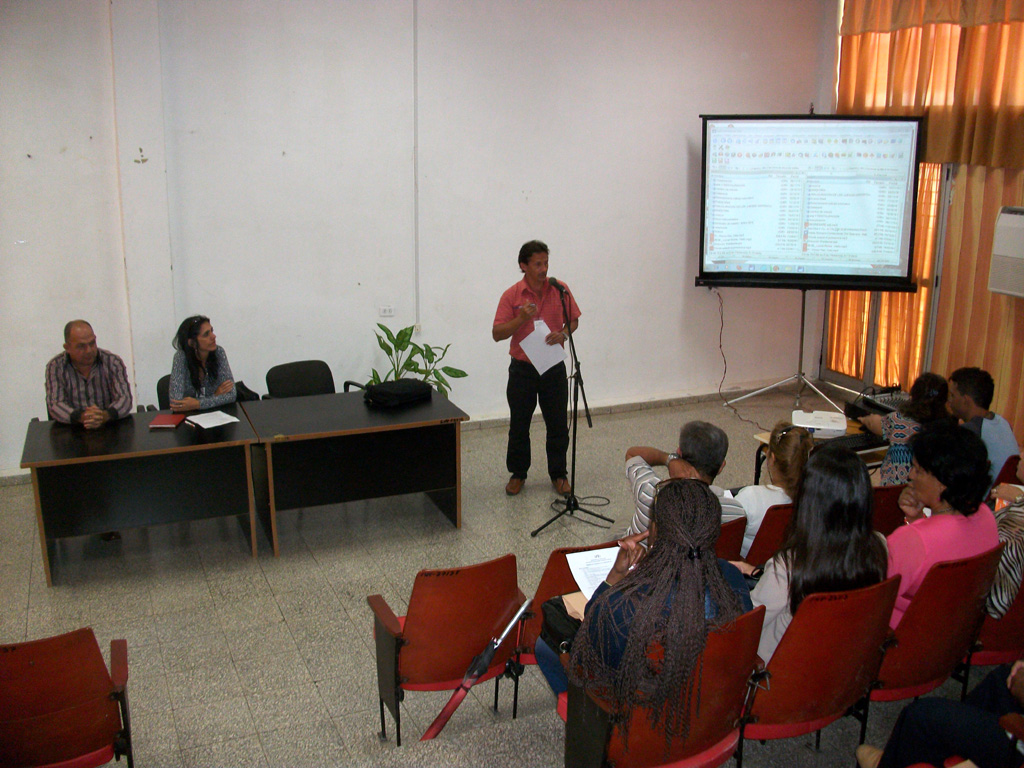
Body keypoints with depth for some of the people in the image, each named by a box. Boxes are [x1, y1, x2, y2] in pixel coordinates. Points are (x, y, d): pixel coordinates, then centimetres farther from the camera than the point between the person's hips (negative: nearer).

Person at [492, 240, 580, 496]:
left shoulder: (560, 290, -1)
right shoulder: (511, 296, -6)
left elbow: (573, 320, 9)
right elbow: (497, 333, -9)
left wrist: (563, 334, -12)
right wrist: (521, 318, -24)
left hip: (553, 367, 1)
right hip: (522, 369, -1)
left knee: (557, 425, 6)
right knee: (519, 425, 9)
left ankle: (558, 473, 21)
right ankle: (518, 473, 24)